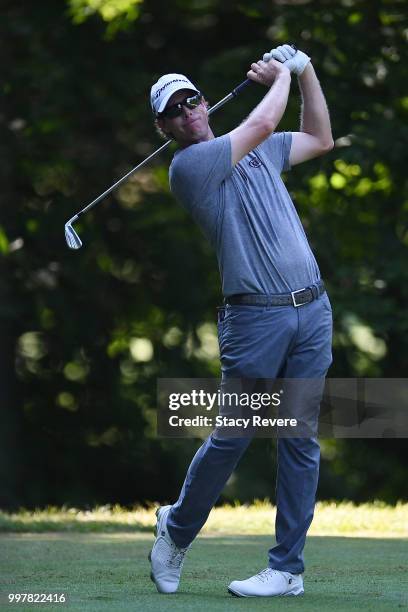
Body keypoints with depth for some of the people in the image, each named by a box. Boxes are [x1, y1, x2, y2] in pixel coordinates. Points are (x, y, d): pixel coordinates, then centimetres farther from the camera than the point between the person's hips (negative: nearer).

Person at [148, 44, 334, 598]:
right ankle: (177, 530, 22)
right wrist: (281, 77, 9)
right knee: (232, 436, -3)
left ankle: (288, 568, 4)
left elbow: (321, 140, 31)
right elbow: (263, 122, -9)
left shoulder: (257, 151, 17)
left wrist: (305, 71, 22)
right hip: (256, 316, -5)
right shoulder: (188, 165, -5)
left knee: (300, 442, 1)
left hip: (312, 308, 5)